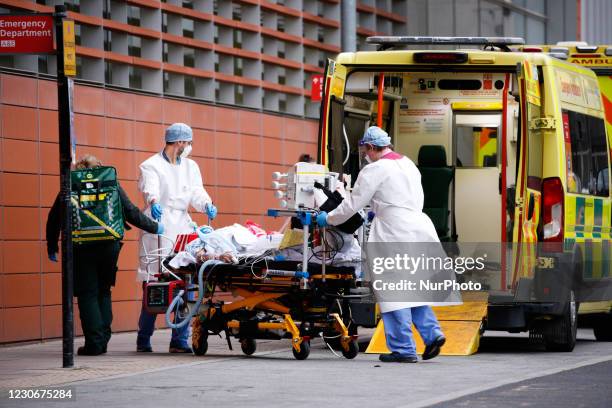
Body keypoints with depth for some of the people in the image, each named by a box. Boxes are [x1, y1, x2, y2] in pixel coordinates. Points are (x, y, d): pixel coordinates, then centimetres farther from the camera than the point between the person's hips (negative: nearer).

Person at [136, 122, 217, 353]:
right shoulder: (151, 166, 3)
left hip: (183, 229, 5)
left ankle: (180, 340, 1)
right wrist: (154, 202, -39)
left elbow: (196, 192, 6)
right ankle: (143, 340, 2)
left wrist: (206, 205, -17)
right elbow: (150, 188, -17)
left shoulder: (190, 167, 21)